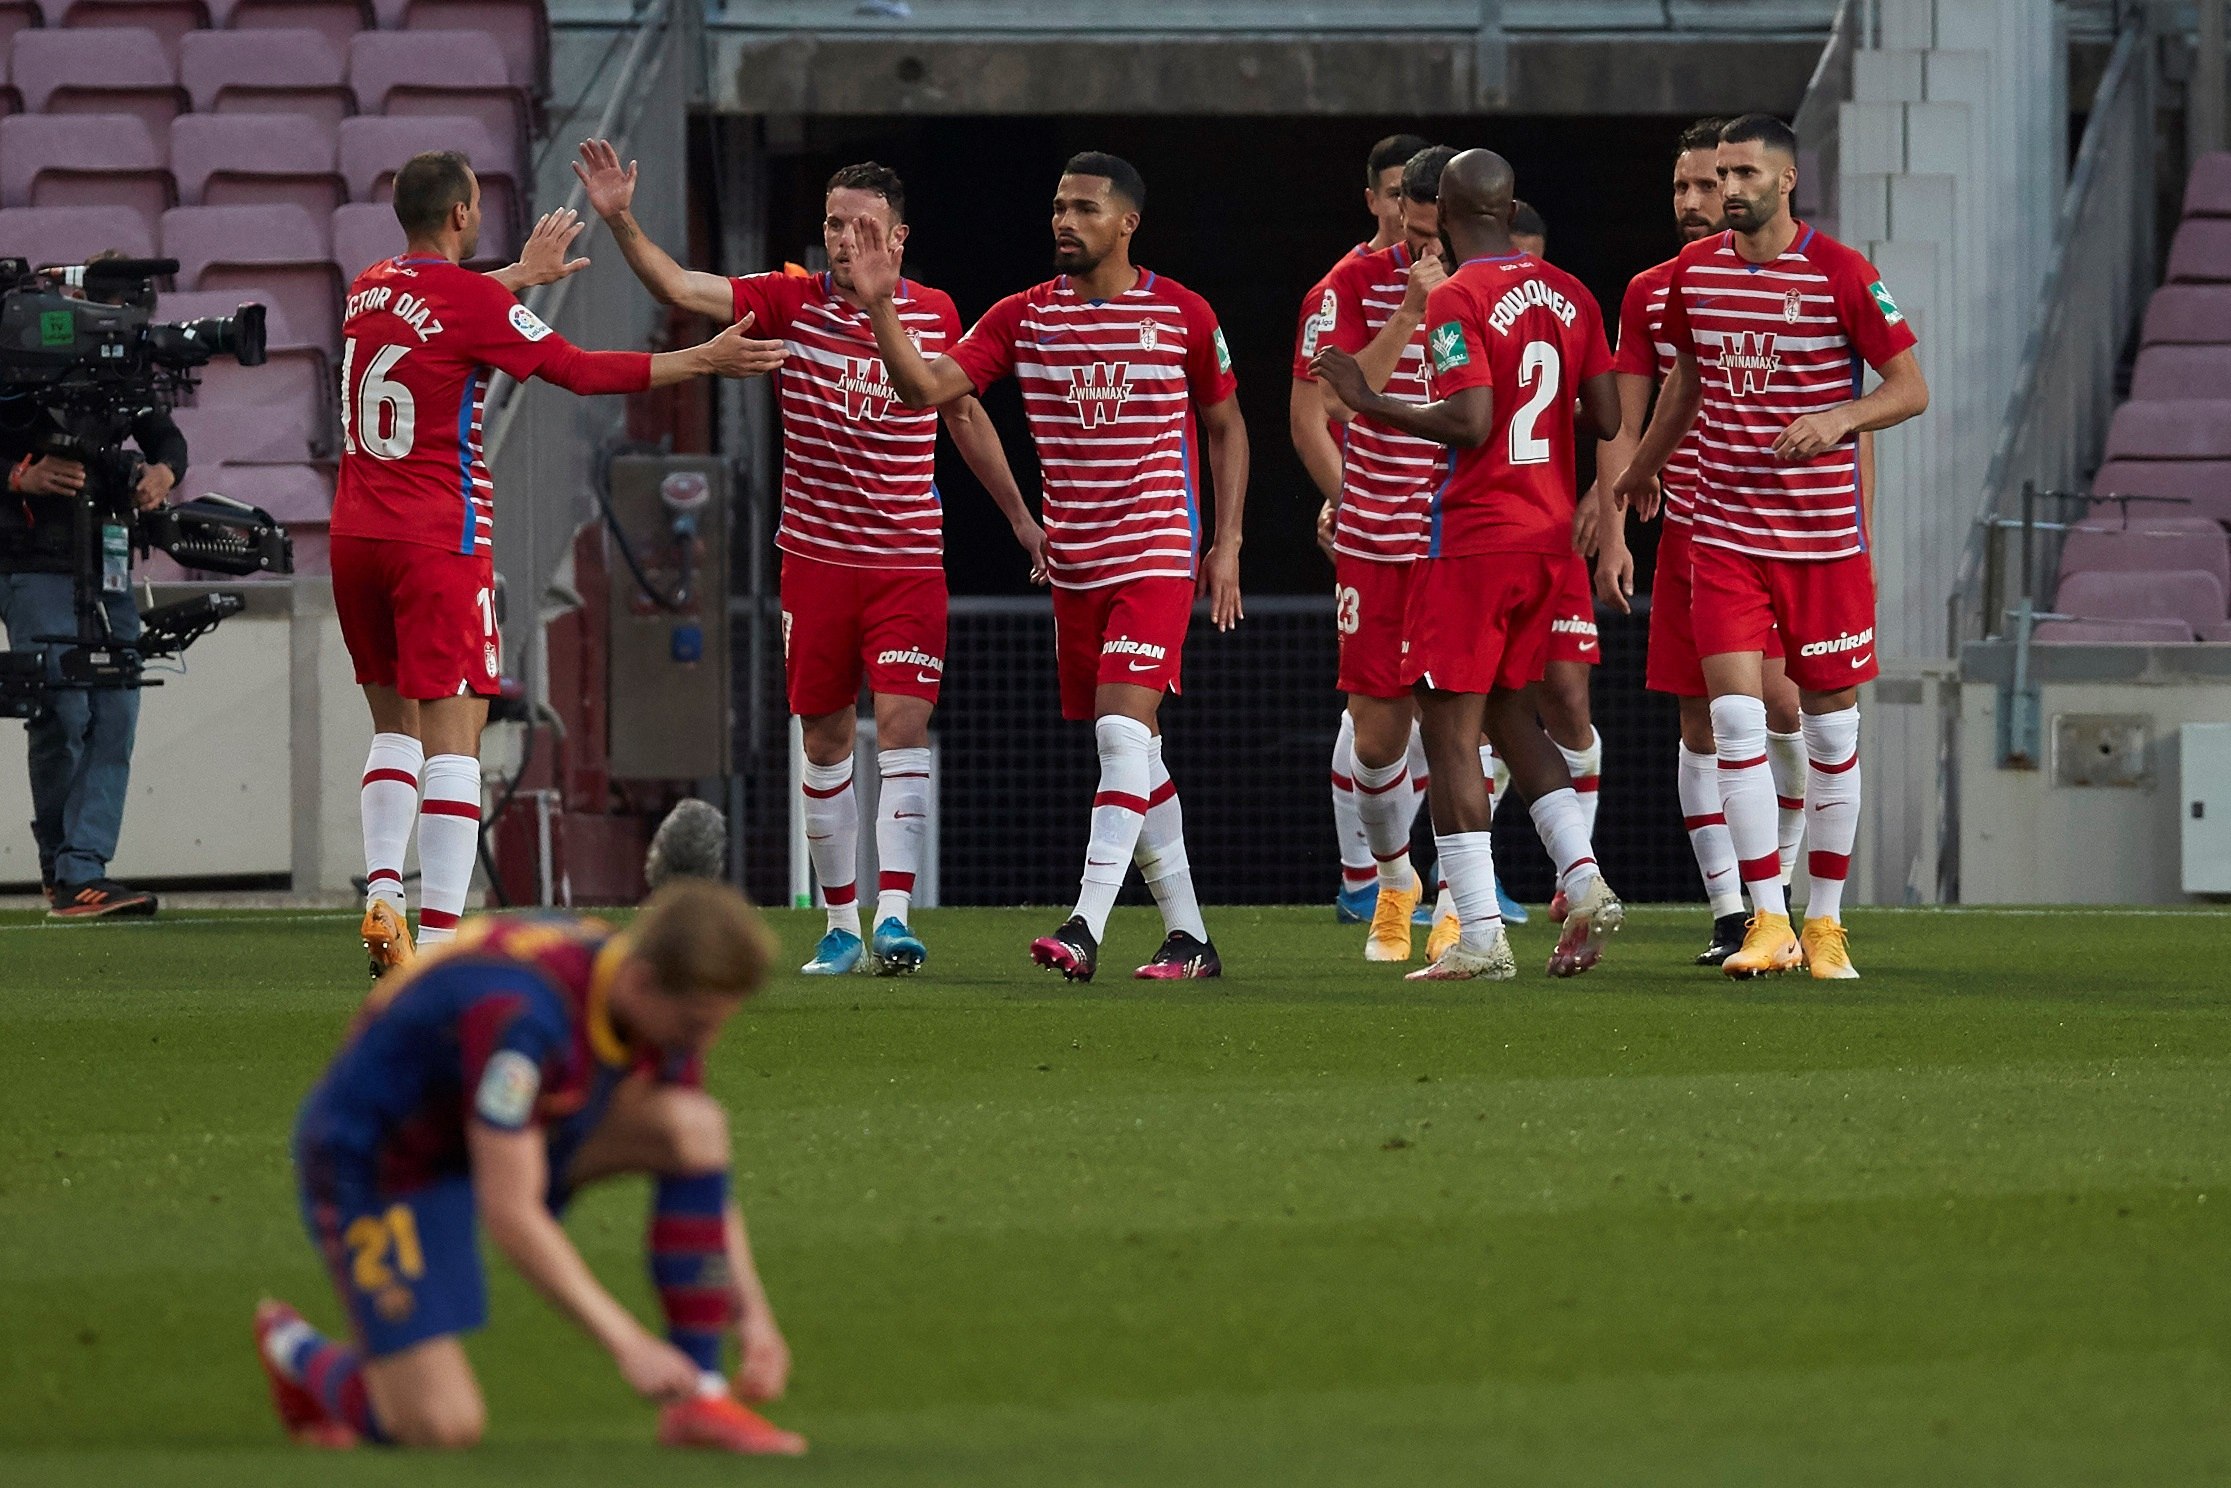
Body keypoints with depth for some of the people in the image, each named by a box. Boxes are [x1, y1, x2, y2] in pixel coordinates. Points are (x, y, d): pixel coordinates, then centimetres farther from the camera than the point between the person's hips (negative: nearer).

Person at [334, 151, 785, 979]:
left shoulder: (370, 290, 9)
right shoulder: (473, 301, -12)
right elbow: (580, 371, -7)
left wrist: (523, 275, 46)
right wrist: (703, 361, 2)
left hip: (356, 537, 7)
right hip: (438, 544, -7)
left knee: (394, 723, 19)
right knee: (452, 738, -6)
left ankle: (382, 895, 2)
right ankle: (439, 939, -12)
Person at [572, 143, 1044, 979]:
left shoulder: (935, 314, 2)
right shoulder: (791, 302, -3)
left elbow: (964, 415, 18)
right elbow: (679, 288, -14)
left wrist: (1019, 516, 23)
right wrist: (620, 221, -30)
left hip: (910, 559, 0)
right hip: (816, 558, 0)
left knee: (903, 727, -13)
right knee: (826, 743, 6)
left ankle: (893, 917, -18)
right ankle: (841, 925, 16)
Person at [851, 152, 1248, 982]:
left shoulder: (1183, 315, -1)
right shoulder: (1023, 318, 4)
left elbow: (1225, 426, 11)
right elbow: (926, 387, -5)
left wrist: (1227, 544, 6)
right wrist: (881, 309, -20)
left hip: (1156, 556, -4)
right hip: (1073, 566, 4)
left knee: (1123, 732, -18)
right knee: (1133, 756, 9)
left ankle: (1085, 928, -25)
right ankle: (1187, 936, 17)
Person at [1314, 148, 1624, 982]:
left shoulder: (1458, 301, -13)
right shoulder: (1568, 296, 8)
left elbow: (1469, 422, -22)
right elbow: (1608, 418, 7)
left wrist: (1369, 402, -11)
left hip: (1473, 539, -7)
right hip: (1549, 536, 7)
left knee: (1451, 732, -2)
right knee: (1514, 717, 19)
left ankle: (1480, 936, -6)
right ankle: (1584, 881, 2)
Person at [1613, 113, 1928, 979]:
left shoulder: (1840, 274, -8)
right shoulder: (1693, 272, 4)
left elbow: (1911, 388, -6)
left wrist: (1839, 418, -24)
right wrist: (1639, 471, 34)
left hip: (1824, 534, -3)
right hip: (1725, 533, 3)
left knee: (1831, 730, 5)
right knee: (1736, 722, -9)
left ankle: (1825, 925, 17)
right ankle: (1767, 923, -6)